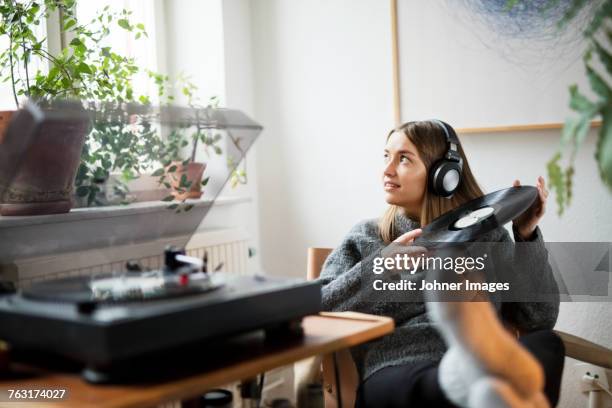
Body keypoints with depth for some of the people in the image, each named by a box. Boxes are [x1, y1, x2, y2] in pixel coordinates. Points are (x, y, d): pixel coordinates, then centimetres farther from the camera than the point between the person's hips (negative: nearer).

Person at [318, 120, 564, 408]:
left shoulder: (487, 234, 21)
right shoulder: (366, 237, 19)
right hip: (394, 374, -1)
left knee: (547, 343, -32)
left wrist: (527, 237, 4)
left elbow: (540, 320, 13)